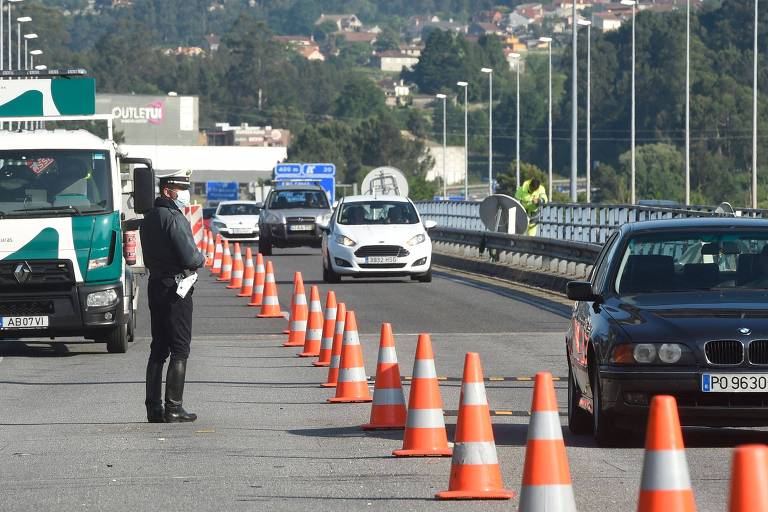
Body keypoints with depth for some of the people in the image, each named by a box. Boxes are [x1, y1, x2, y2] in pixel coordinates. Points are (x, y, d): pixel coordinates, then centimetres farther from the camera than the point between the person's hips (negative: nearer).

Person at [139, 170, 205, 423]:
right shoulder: (174, 218, -16)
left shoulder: (149, 218, 14)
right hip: (176, 288, -9)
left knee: (158, 349, 12)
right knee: (180, 350, -4)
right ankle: (173, 409, -7)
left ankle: (153, 408, 11)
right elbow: (190, 257, -20)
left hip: (155, 286, 9)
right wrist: (201, 258, 0)